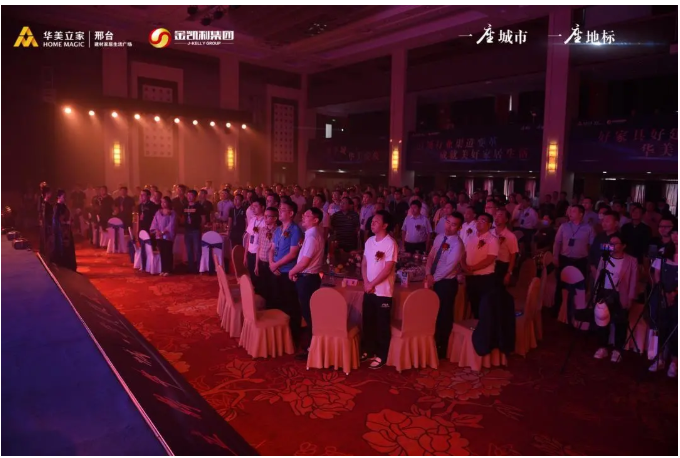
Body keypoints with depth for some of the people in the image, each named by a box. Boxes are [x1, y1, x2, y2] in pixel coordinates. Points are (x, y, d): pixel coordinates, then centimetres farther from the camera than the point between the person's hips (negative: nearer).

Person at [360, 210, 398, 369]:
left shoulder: (390, 243, -14)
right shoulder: (369, 241, 7)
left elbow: (387, 269, -17)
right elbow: (364, 263, 9)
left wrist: (372, 284, -13)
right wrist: (366, 283, -5)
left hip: (383, 291, -6)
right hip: (368, 290, 6)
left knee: (382, 325, 5)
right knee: (367, 322, 14)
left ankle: (381, 356, 17)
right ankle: (369, 351, 30)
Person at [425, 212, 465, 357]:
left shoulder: (457, 244, -19)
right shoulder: (439, 237, 5)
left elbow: (449, 267, -22)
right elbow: (431, 256, 5)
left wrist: (434, 279, -13)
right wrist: (428, 274, -9)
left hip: (447, 283, -7)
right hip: (435, 281, 7)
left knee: (444, 316, 8)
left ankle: (441, 350, 24)